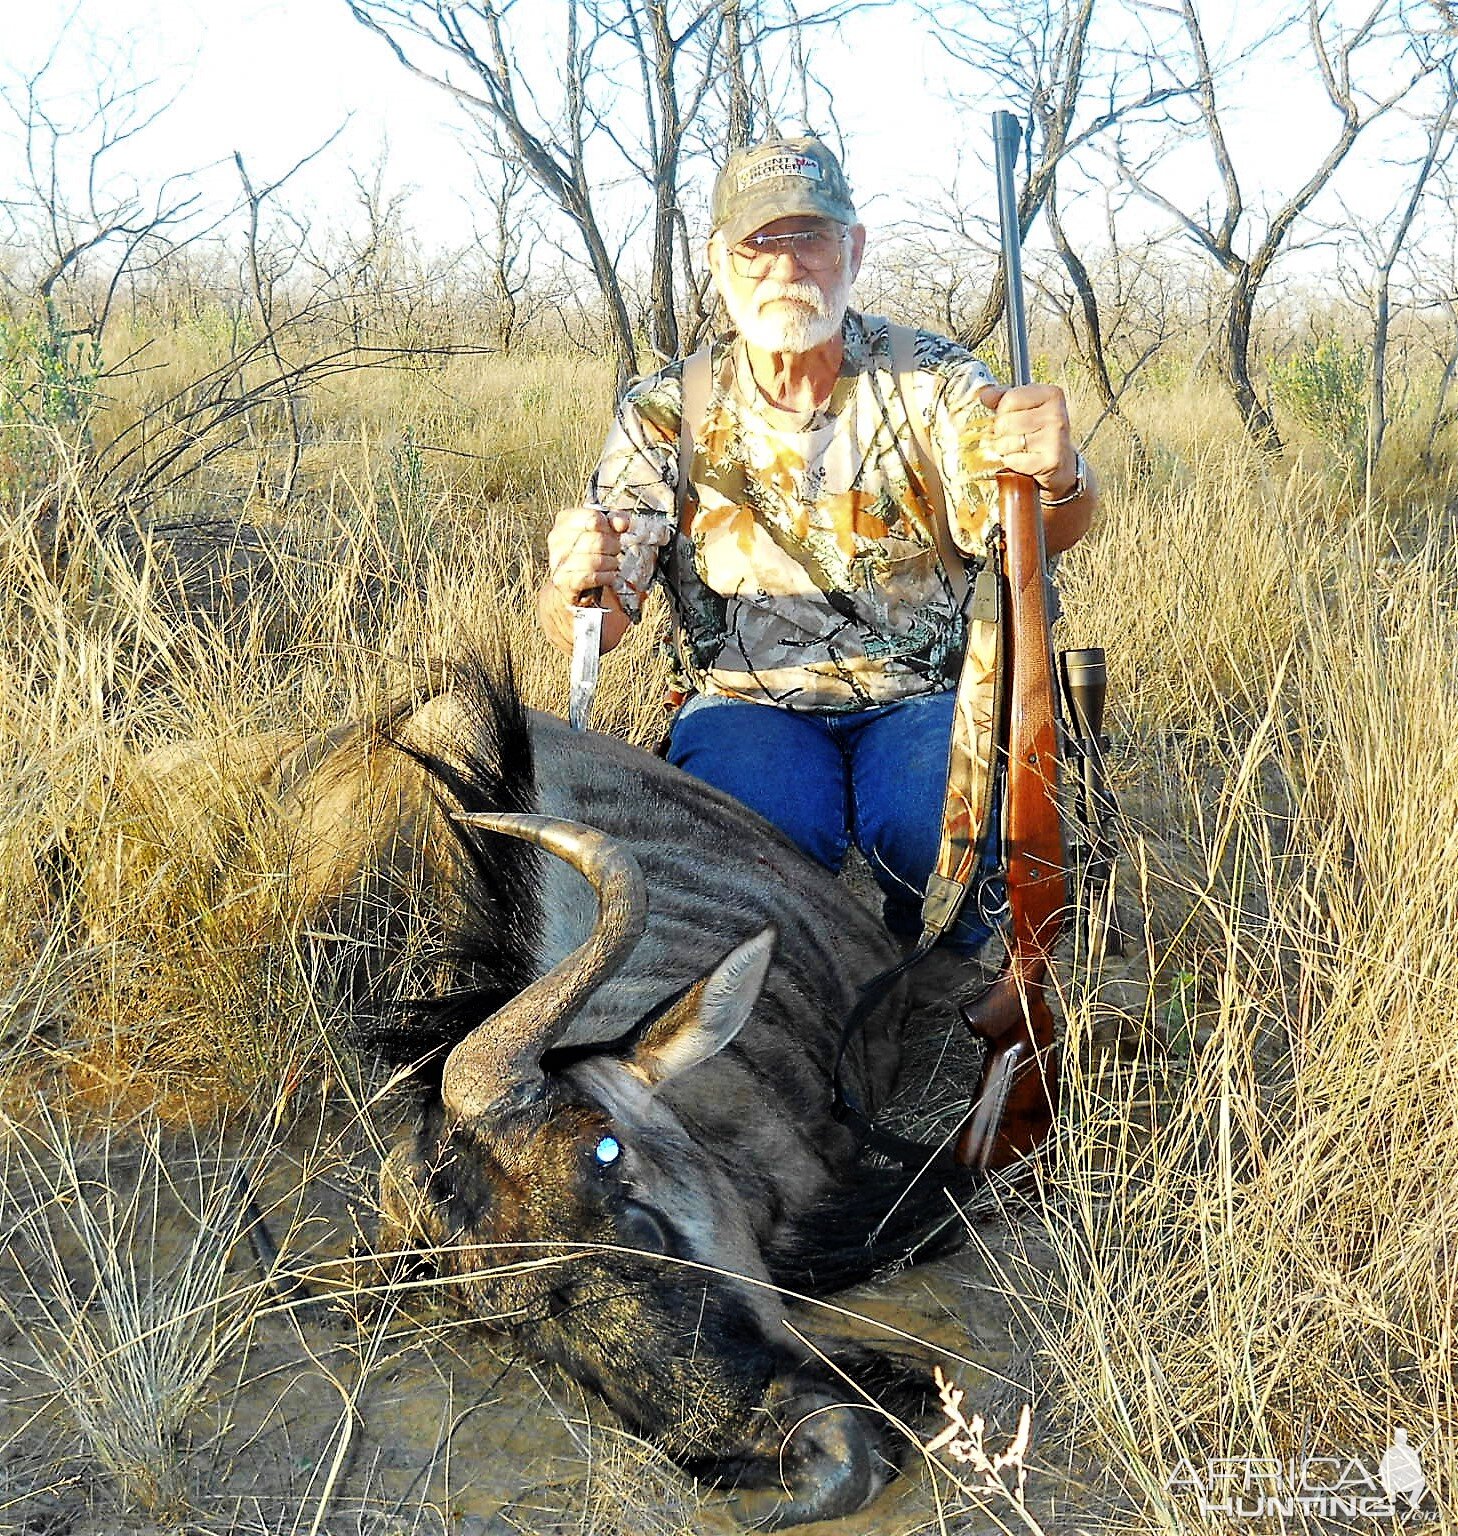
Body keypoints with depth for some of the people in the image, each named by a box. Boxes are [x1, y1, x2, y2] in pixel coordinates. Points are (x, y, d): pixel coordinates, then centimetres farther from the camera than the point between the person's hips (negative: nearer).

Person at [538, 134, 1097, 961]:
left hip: (921, 698, 1)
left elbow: (1038, 531, -11)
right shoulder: (666, 413, 3)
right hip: (747, 702, 0)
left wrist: (1060, 480, -37)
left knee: (958, 839, -30)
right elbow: (591, 630, -3)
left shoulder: (931, 380, 3)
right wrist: (576, 586, -29)